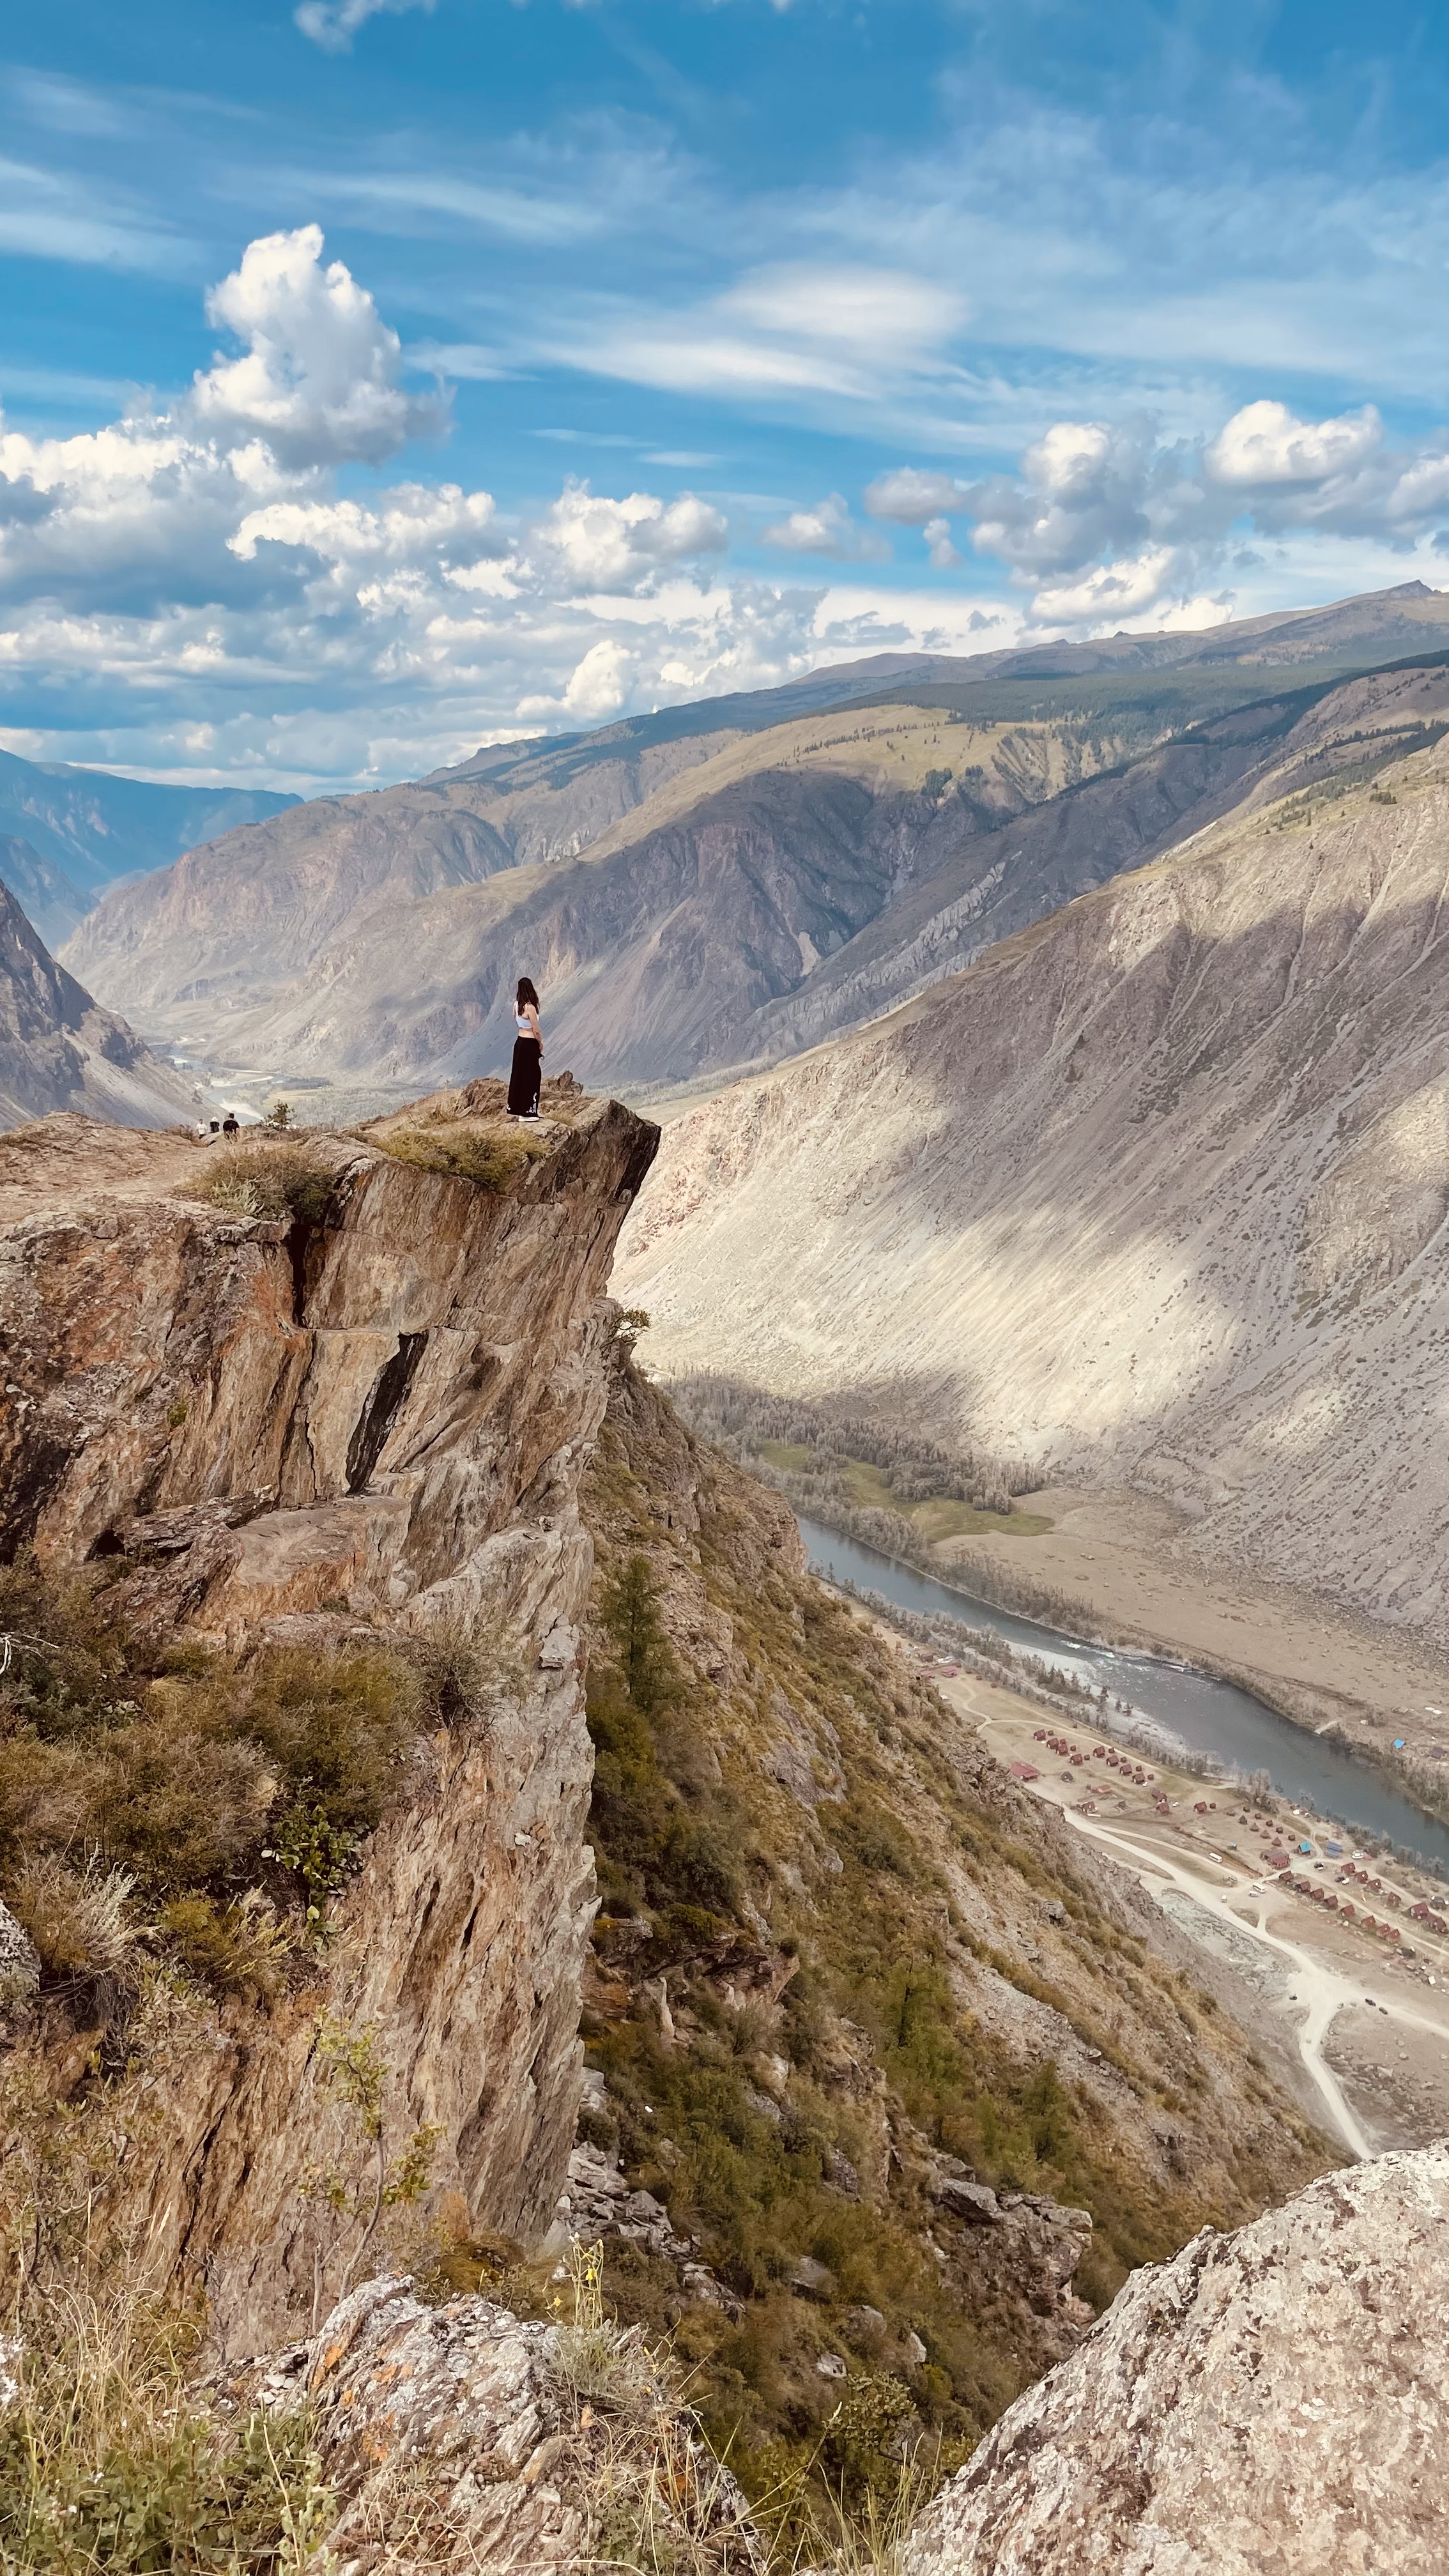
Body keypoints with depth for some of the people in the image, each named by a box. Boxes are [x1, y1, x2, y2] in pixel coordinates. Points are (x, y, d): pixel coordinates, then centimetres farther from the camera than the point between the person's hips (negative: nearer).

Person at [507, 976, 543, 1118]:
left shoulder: (516, 1005, 1)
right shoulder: (530, 1008, -22)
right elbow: (536, 1031, -17)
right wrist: (540, 1043, 2)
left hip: (519, 1041, 8)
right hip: (530, 1044, -7)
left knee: (518, 1075, 15)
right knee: (531, 1077, 2)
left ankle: (516, 1108, 23)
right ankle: (527, 1112, 6)